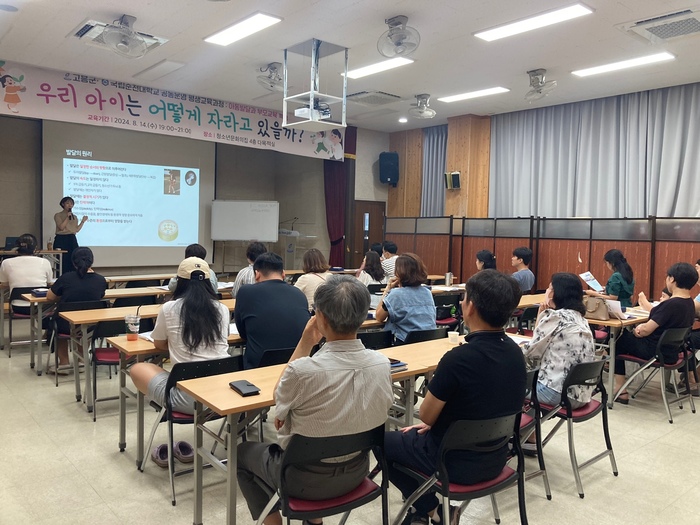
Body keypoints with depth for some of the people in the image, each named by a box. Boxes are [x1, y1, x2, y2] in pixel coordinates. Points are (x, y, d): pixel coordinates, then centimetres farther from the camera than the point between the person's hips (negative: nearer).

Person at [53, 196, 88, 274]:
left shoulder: (74, 217, 16)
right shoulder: (58, 215, 2)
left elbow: (76, 230, 11)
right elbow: (61, 227, -12)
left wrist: (83, 221, 10)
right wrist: (67, 217, -13)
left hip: (72, 240, 5)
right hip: (61, 239, -4)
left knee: (73, 261, 0)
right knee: (62, 262, -7)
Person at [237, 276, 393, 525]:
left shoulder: (303, 370, -32)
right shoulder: (382, 364, -17)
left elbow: (279, 397, -8)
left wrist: (305, 343, -10)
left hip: (306, 479, -4)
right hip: (356, 471, 5)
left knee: (243, 452, 23)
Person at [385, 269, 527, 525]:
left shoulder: (458, 358, -29)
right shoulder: (515, 352, -6)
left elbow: (426, 416, -15)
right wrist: (437, 422, 12)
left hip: (457, 462, -7)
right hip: (495, 457, 7)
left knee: (383, 442, 16)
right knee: (414, 434, 28)